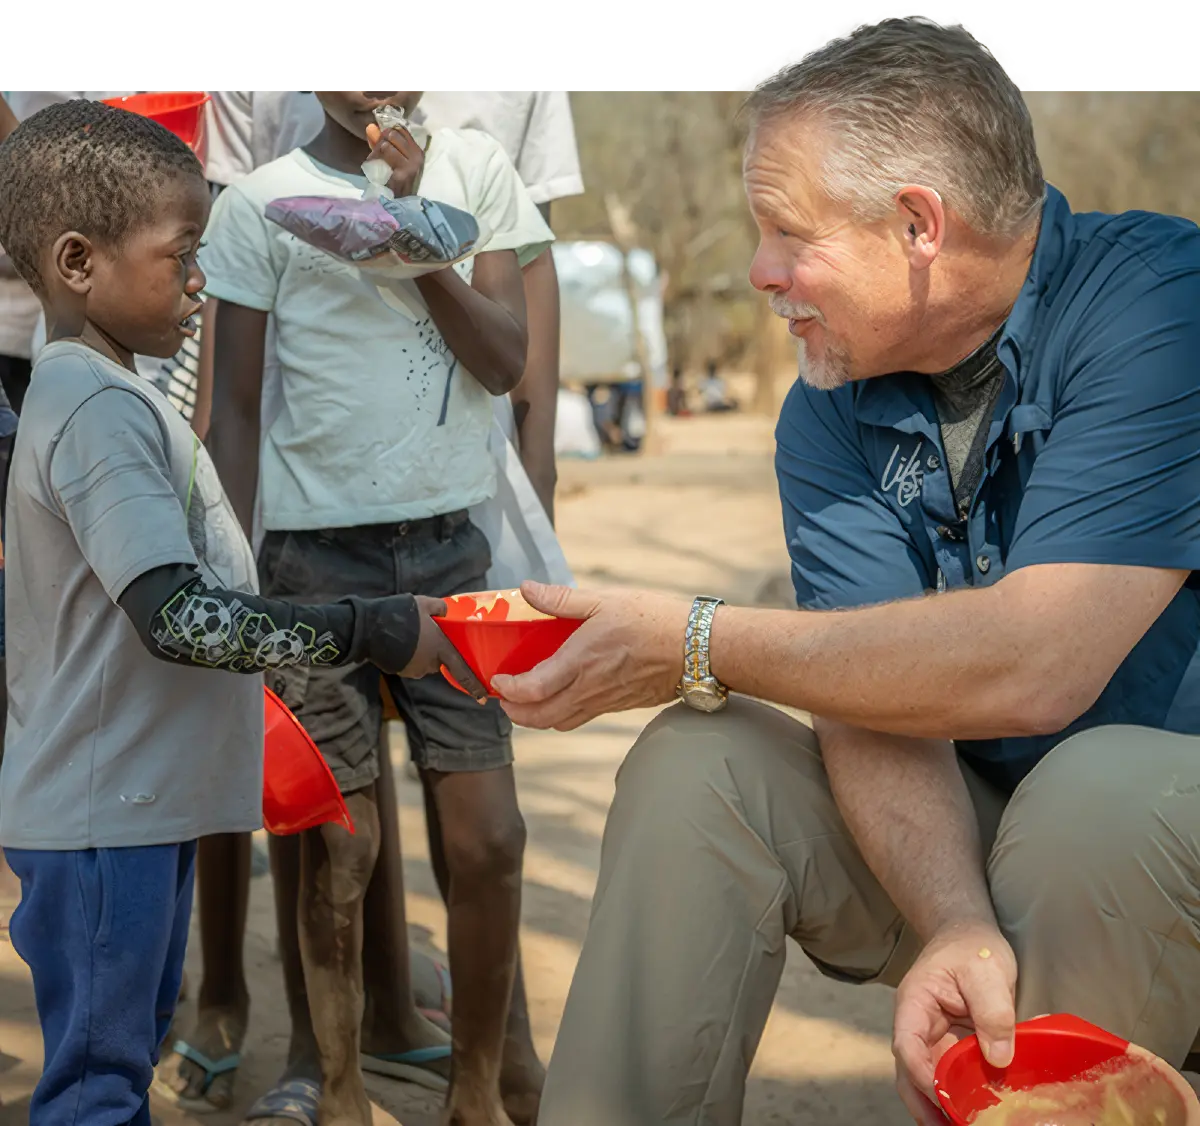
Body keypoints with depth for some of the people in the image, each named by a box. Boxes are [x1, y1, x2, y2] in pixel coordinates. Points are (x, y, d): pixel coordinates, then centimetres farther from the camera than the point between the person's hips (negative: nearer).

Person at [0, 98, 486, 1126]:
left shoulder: (97, 394, 12)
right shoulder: (100, 412, -20)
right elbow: (176, 614, -27)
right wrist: (377, 630, -25)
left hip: (135, 805, 10)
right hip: (101, 819, -10)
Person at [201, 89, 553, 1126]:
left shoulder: (474, 169, 6)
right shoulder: (259, 202, 1)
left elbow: (507, 362, -1)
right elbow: (235, 408, 2)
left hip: (450, 542, 2)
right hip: (313, 551, -2)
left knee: (486, 836, 1)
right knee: (334, 845, 3)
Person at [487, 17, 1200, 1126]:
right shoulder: (828, 421, -1)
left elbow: (1029, 666, -30)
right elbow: (879, 703, -12)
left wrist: (694, 645, -21)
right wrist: (958, 923, -33)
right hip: (957, 836, 5)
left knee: (1107, 785, -35)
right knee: (696, 765, -14)